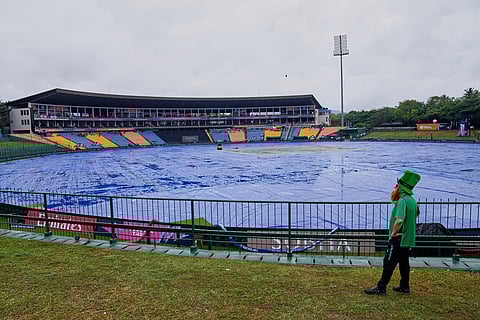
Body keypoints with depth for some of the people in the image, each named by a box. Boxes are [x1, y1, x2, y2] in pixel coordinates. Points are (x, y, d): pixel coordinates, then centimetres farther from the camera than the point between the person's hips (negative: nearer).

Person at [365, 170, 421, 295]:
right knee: (404, 262, 17)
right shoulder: (412, 200, 10)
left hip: (398, 238, -9)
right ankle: (405, 287, 25)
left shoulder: (402, 200, -20)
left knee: (389, 262, -4)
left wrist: (393, 234, -17)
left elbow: (399, 220, -29)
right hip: (408, 238, 9)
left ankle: (381, 287, 0)